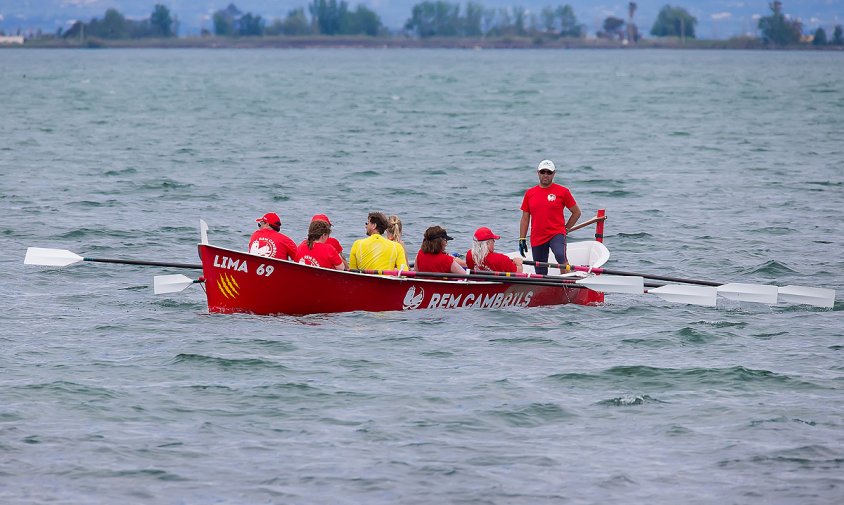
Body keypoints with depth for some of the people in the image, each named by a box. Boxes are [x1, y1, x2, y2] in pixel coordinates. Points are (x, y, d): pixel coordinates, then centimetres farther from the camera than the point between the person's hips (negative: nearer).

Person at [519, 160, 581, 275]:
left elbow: (576, 212, 9)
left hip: (556, 235, -3)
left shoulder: (562, 191, 1)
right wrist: (522, 239, 8)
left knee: (560, 256, -32)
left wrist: (566, 229, 5)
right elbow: (525, 218, 13)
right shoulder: (529, 193, 9)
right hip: (537, 238, 3)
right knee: (540, 273, 6)